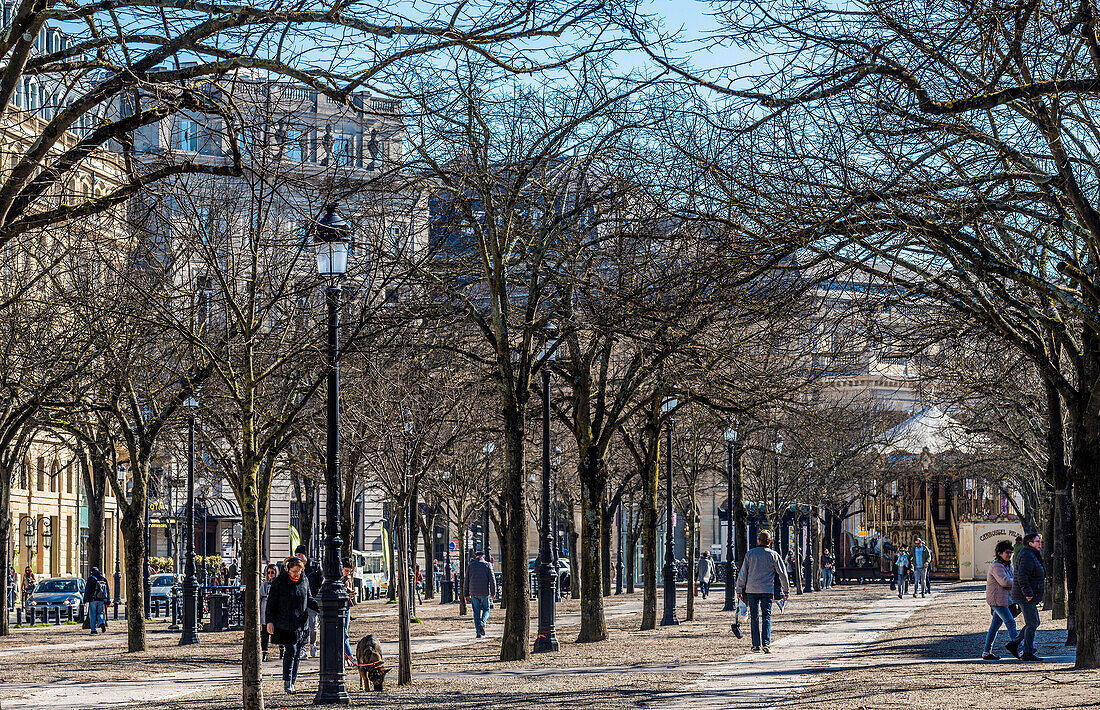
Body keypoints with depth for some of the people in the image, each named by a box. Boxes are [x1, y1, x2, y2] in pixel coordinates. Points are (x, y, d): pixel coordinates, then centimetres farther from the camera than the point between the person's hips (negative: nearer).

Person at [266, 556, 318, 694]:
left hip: (301, 623, 5)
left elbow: (309, 599, 21)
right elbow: (271, 602, -2)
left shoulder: (304, 581, 8)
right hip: (285, 623, -5)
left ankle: (292, 682, 13)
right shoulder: (279, 581, -5)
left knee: (296, 653, 5)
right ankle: (287, 681, -9)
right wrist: (269, 621, -9)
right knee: (291, 650, -15)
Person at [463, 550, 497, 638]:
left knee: (476, 612, 8)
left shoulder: (470, 566, 4)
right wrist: (493, 593, 2)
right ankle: (482, 622, -14)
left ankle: (479, 633, 2)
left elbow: (466, 581, 5)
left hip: (474, 593, 2)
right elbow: (492, 580, -5)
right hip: (485, 593, -2)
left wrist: (466, 595, 10)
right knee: (486, 610, 15)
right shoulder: (487, 565, -1)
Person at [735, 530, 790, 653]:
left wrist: (739, 590, 12)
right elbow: (782, 574, 3)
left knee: (754, 618, 8)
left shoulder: (750, 554, 5)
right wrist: (786, 590, 11)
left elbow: (742, 574, 6)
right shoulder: (773, 555, 1)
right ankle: (766, 643, -13)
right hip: (767, 590, -1)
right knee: (766, 616, 1)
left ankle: (756, 645, 6)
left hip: (751, 590, 1)